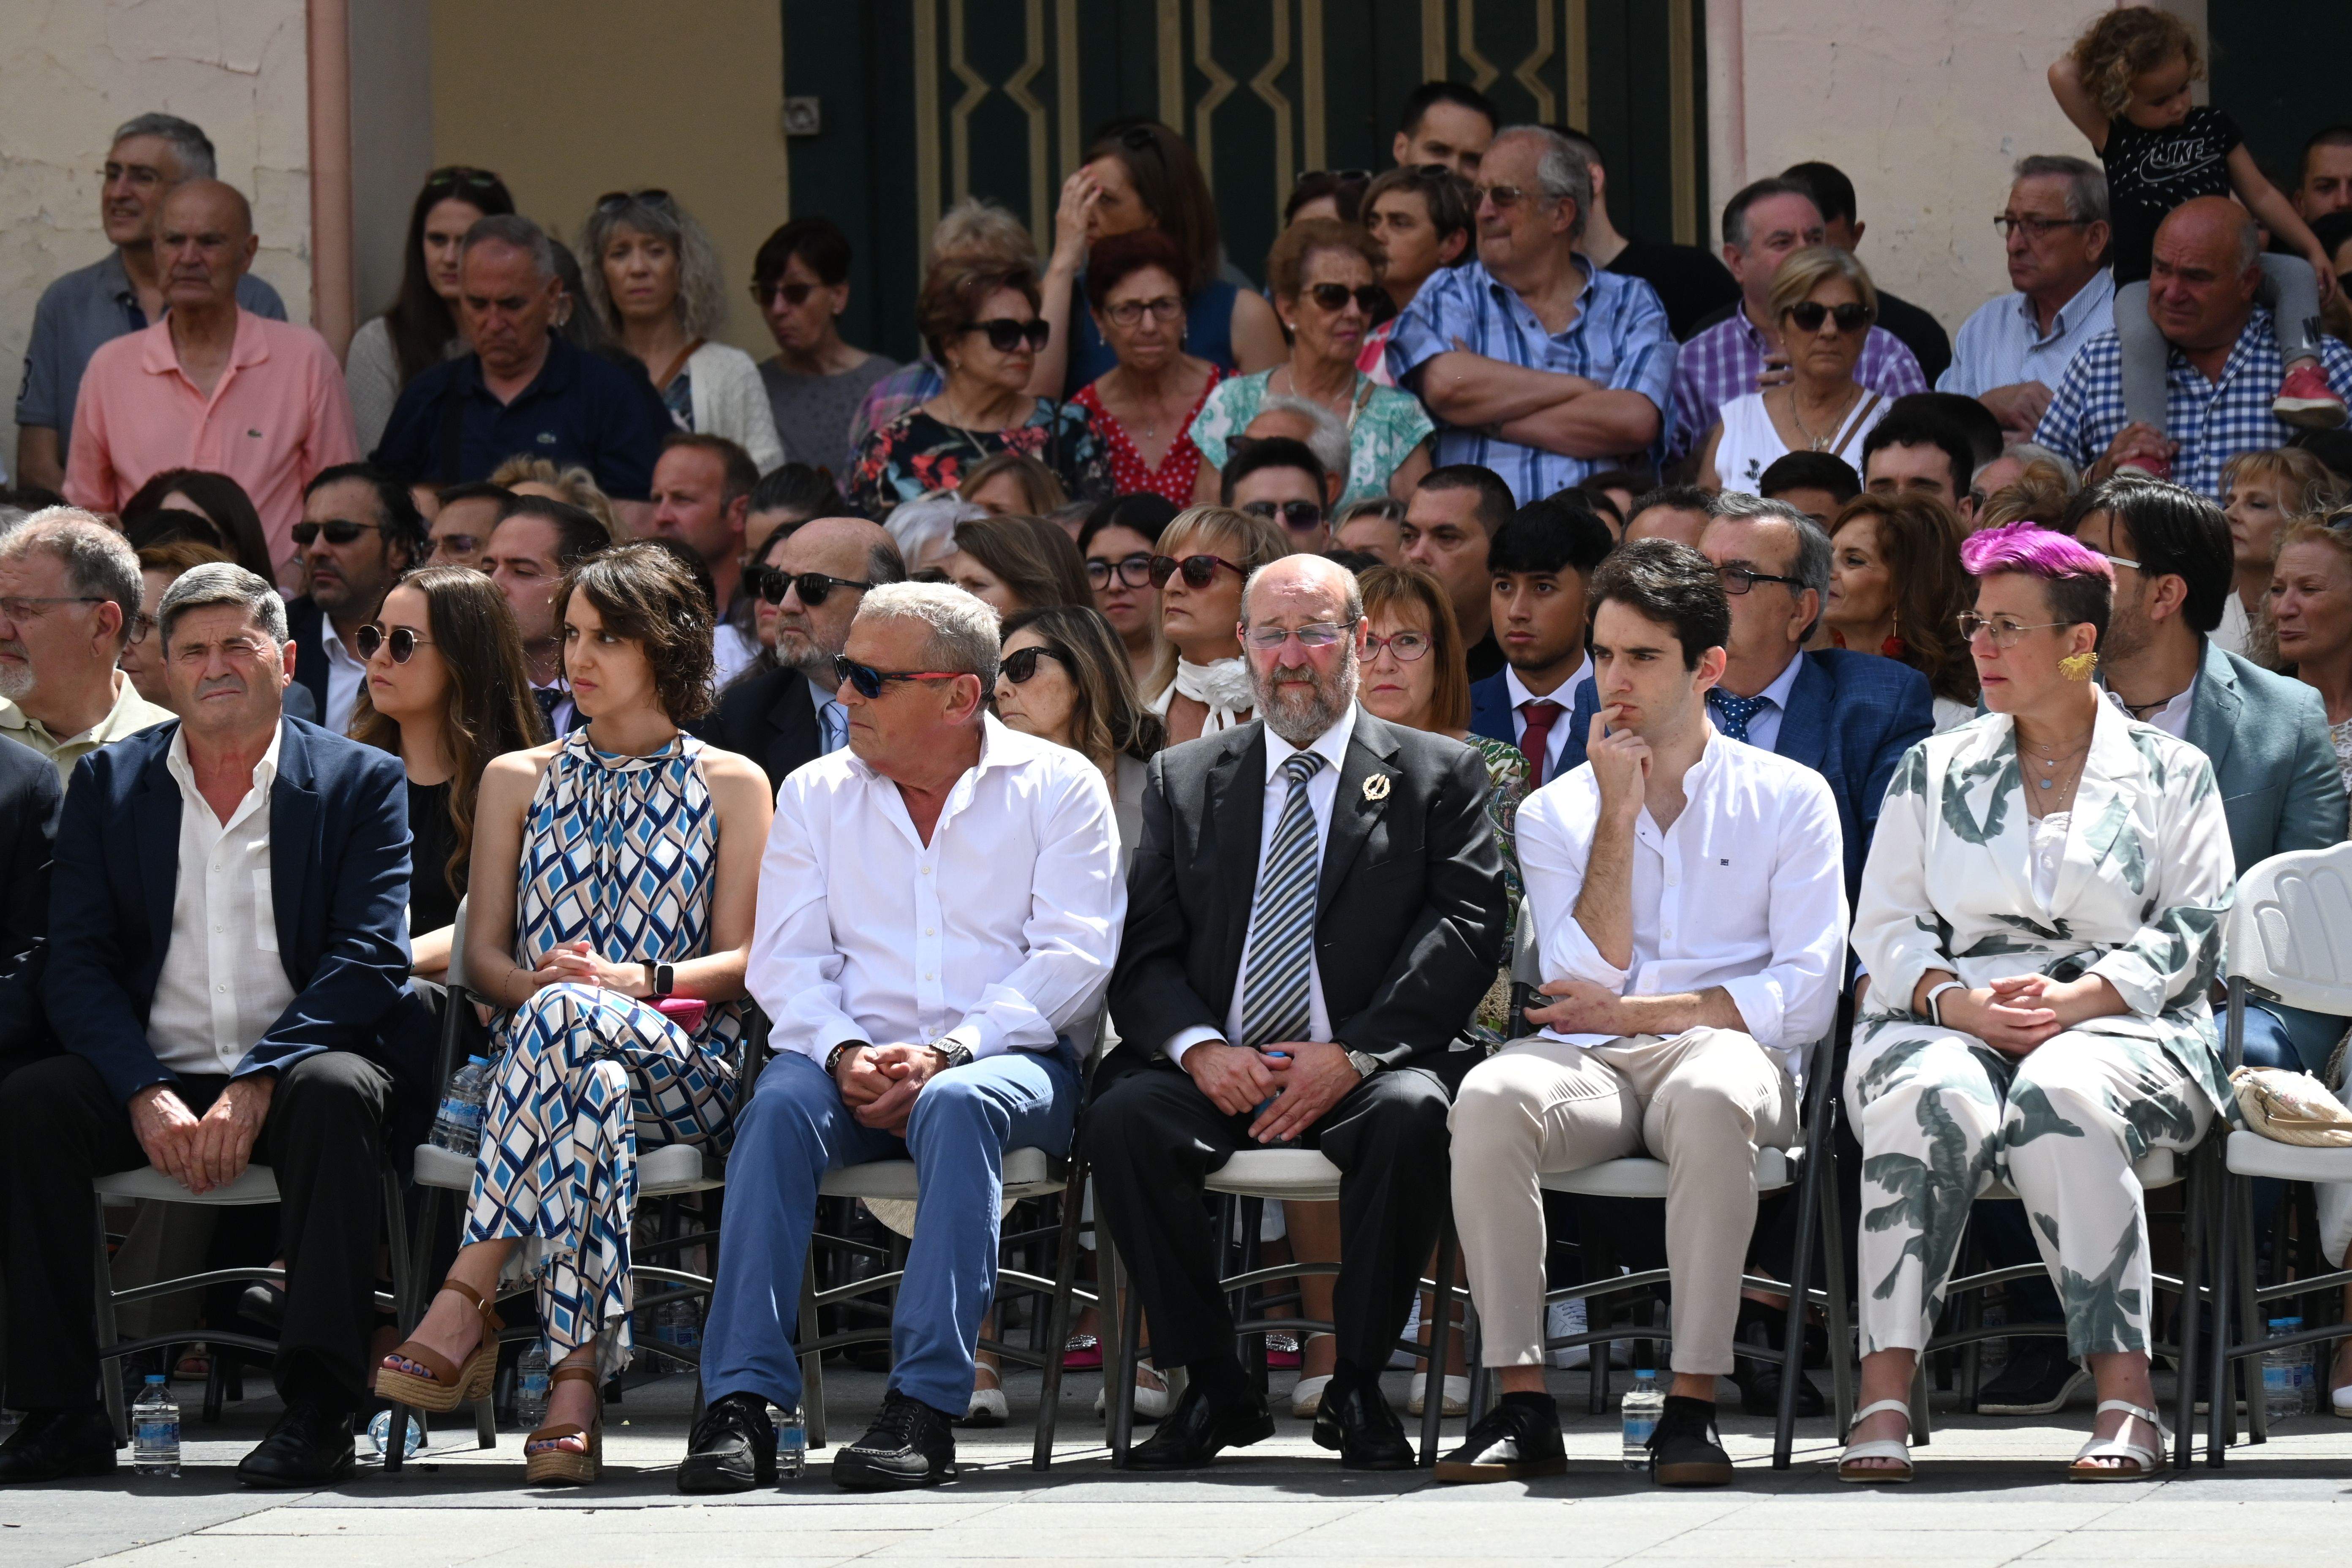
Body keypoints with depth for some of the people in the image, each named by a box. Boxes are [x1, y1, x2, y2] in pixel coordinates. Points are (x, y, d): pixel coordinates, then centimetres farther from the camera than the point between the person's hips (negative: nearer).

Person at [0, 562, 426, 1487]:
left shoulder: (362, 783, 6)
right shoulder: (109, 784, 12)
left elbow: (370, 957, -6)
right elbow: (78, 962, 3)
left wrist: (257, 1085, -20)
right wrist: (146, 1095, -15)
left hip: (294, 1071, -2)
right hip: (155, 1074, 2)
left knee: (335, 1091, -35)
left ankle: (319, 1411, -37)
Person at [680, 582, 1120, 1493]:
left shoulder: (1057, 786, 5)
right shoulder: (817, 794, 15)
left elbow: (1072, 959, -5)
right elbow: (785, 961, 7)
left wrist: (947, 1054, -18)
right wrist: (844, 1052, -15)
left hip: (1008, 1061, -2)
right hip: (856, 1064, 3)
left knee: (956, 1106, -37)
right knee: (780, 1104, -31)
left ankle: (923, 1407, -40)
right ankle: (742, 1404, -36)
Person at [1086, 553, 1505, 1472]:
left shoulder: (1438, 777, 11)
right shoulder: (1184, 782, 18)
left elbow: (1465, 933, -2)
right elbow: (1144, 951, 9)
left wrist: (1352, 1054, -15)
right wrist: (1199, 1046, -13)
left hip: (1363, 1074, -2)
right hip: (1219, 1074, 2)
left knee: (1412, 1118, -35)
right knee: (1123, 1118, -29)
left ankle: (1358, 1387, -18)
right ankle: (1213, 1388, -15)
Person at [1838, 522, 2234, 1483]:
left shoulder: (2169, 774, 13)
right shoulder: (1934, 772, 20)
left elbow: (2192, 937, 4)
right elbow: (1886, 928, 12)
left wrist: (2078, 999, -14)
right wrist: (1960, 1002, -9)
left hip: (2120, 1027, -2)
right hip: (1950, 1021, 2)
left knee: (2062, 1100, -38)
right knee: (1934, 1102, -36)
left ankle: (2124, 1397, -40)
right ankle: (1885, 1395, -42)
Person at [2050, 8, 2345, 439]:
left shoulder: (2212, 125, 10)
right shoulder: (2115, 139, 2)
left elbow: (2260, 194, 16)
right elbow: (2063, 75, -10)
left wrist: (2312, 249, 12)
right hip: (2143, 280, -4)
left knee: (2296, 274, -14)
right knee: (2140, 335, -33)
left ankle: (2301, 375, -29)